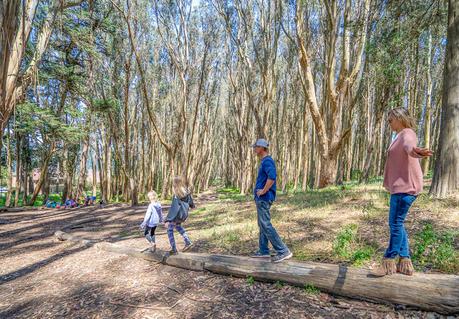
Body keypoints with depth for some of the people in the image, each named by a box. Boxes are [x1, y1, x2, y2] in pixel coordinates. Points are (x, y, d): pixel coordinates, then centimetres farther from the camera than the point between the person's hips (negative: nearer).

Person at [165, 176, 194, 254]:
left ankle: (174, 249, 18)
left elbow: (173, 208, -31)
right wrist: (192, 205, 36)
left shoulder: (176, 196, -27)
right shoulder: (187, 192, -6)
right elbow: (190, 200, 14)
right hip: (184, 214, 7)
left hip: (177, 215, -7)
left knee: (170, 230, 14)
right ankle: (188, 242, 28)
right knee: (177, 226, 33)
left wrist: (167, 220, -31)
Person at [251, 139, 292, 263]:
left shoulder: (267, 161, -17)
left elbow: (272, 177, -33)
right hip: (261, 199, 11)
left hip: (264, 198, -11)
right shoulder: (264, 161, 15)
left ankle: (283, 251, -3)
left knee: (266, 225, -8)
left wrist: (263, 191, -23)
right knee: (262, 225, 15)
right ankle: (263, 251, 24)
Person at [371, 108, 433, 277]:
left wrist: (415, 151, -58)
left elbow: (409, 145, -36)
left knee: (396, 223, -4)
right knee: (397, 224, 13)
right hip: (399, 186, 11)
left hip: (405, 187, -11)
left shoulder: (407, 133, -11)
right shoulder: (400, 136, 20)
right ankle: (404, 262, 22)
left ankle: (389, 262, 7)